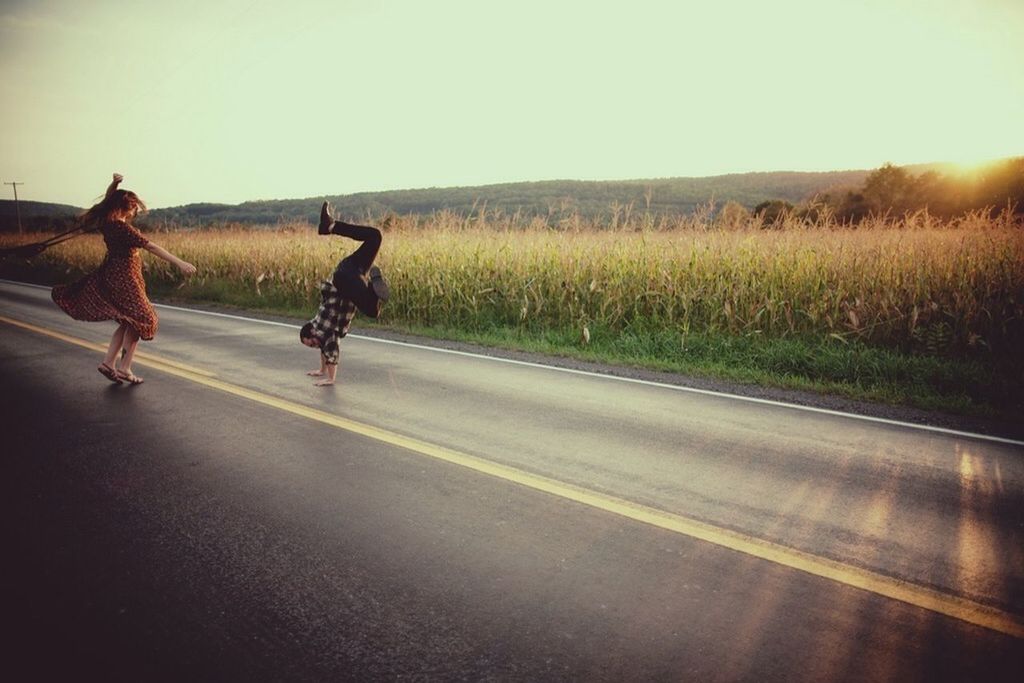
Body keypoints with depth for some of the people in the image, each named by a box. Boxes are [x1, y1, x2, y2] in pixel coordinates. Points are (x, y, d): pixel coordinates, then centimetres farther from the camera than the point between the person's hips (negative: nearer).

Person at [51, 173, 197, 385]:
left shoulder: (106, 221, 4)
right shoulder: (123, 228, -21)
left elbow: (108, 200, 24)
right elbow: (151, 247, -26)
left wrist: (114, 183, 8)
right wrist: (180, 263, -28)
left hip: (111, 276, 9)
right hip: (124, 279, -9)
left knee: (128, 323, 19)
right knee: (140, 320, 4)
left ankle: (109, 362, 19)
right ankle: (124, 368, 6)